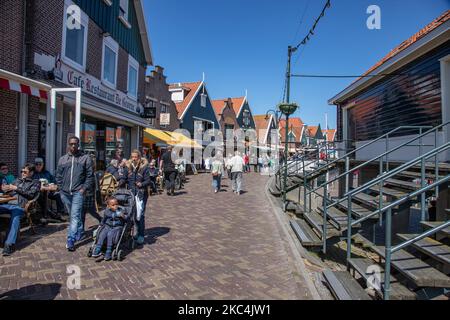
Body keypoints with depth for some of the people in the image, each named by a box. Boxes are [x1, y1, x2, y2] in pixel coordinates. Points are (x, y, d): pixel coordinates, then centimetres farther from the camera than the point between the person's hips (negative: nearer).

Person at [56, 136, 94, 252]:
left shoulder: (86, 158, 1)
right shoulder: (62, 159, 12)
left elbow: (90, 175, -2)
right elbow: (58, 175, 15)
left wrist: (84, 188, -9)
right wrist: (60, 188, 5)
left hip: (78, 192, -4)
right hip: (65, 192, 4)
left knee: (75, 216, -9)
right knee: (73, 215, 16)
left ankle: (71, 241, -7)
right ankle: (80, 233, 34)